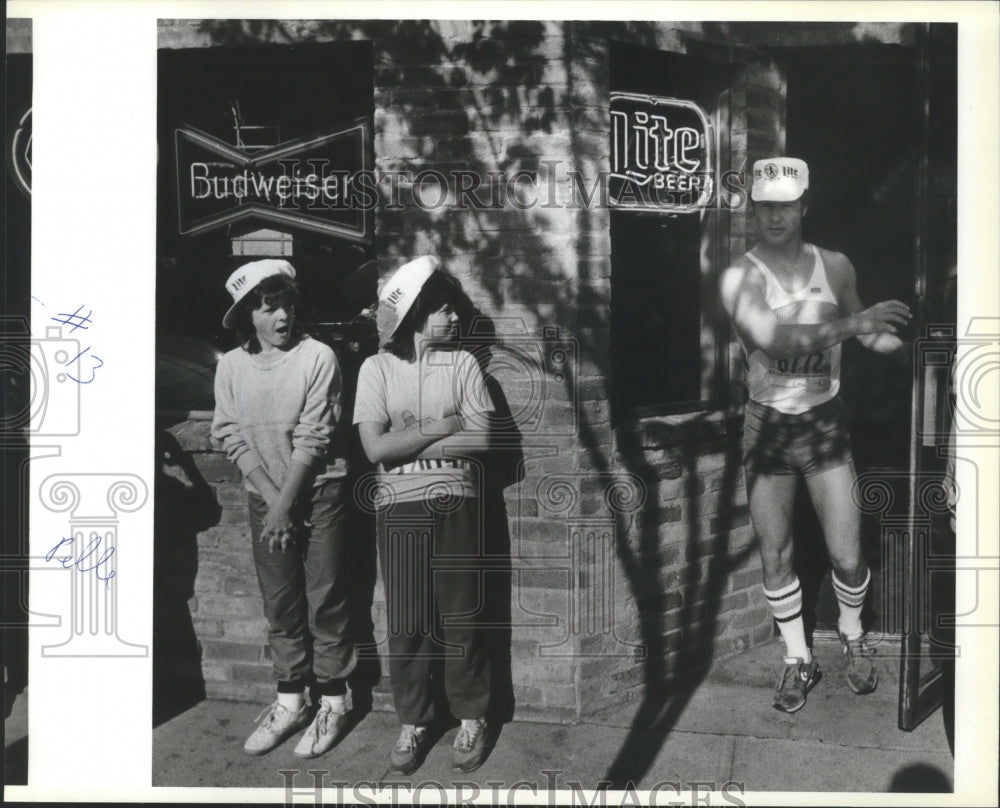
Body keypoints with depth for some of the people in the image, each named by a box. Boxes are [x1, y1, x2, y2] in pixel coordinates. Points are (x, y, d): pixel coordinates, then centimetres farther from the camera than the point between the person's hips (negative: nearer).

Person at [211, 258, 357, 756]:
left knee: (325, 599, 4)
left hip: (319, 492, -3)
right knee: (279, 604, 12)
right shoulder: (230, 365, 1)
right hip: (264, 496, 4)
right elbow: (231, 437, -2)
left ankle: (332, 704, 18)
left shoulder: (318, 357, -10)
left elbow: (312, 438, -13)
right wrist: (271, 499, -10)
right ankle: (290, 702, 26)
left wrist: (286, 503, -15)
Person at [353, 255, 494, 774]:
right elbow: (375, 447, -11)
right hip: (400, 508, 0)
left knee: (460, 618, 7)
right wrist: (442, 427, -8)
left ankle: (471, 718, 24)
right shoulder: (376, 368, -1)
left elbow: (481, 440, -7)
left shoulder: (462, 363, 2)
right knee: (407, 623, 6)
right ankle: (413, 721, 23)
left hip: (455, 504, 1)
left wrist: (406, 442, -9)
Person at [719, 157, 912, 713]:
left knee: (846, 555, 2)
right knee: (774, 557, 8)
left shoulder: (835, 267, -1)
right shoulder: (740, 278, -12)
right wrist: (849, 324, -37)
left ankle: (853, 635, 34)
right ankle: (798, 658, 29)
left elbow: (864, 331, 17)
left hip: (825, 422, 2)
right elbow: (774, 338, -30)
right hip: (768, 427, -1)